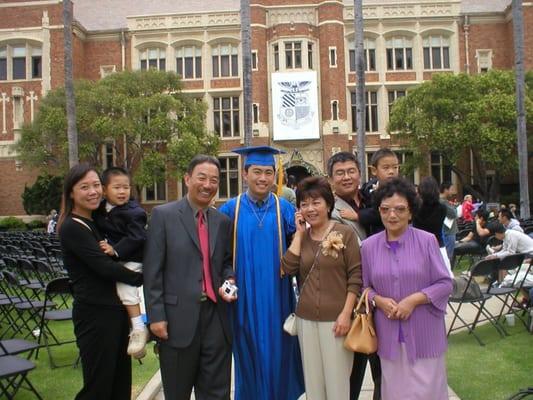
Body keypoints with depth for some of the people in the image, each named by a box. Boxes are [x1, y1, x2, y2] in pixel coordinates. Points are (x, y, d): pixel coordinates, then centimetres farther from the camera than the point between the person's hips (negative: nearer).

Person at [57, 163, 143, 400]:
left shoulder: (97, 222, 12)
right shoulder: (72, 227, -13)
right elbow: (103, 266, -19)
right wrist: (142, 278, -8)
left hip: (115, 311, 8)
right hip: (95, 315, -8)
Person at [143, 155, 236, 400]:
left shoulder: (223, 221, 8)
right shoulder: (163, 215, -4)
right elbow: (152, 271, -7)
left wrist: (229, 280, -4)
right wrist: (156, 316, -10)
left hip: (216, 317, 4)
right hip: (178, 318, -3)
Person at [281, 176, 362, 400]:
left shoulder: (345, 233, -4)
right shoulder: (301, 236, 9)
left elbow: (356, 276, -6)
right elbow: (288, 268, -5)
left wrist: (346, 314, -12)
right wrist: (299, 233, -4)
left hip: (336, 319, -4)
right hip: (306, 319, 4)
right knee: (312, 382, 13)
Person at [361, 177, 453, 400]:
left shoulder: (427, 241, -5)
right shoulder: (369, 246, 2)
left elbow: (445, 284, -4)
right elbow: (364, 286, 8)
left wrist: (414, 300, -15)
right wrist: (378, 300, -11)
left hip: (424, 333, -2)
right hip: (389, 334, 2)